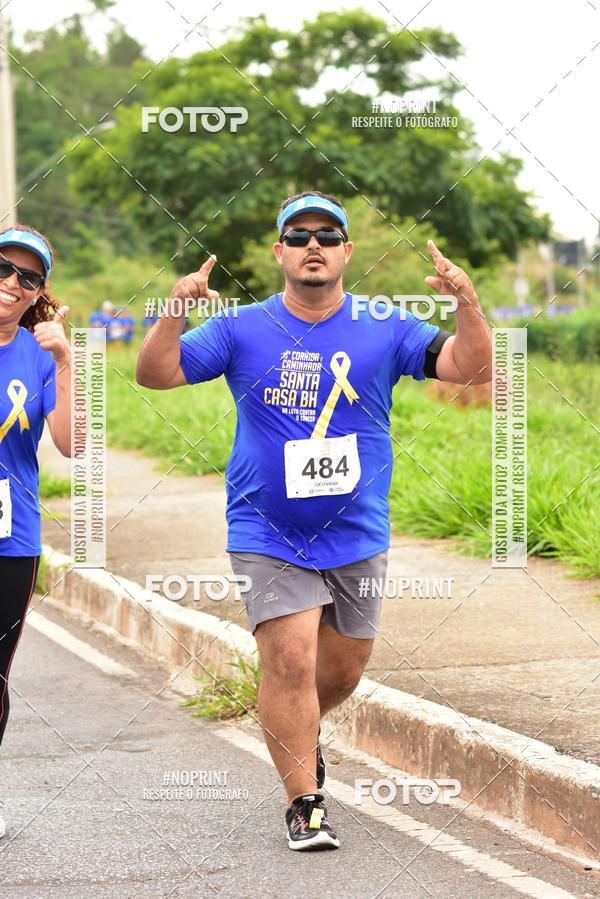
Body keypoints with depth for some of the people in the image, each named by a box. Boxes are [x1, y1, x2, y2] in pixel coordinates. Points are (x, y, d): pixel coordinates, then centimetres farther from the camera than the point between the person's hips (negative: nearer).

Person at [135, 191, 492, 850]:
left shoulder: (385, 331, 1)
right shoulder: (241, 331, 0)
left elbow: (470, 368, -7)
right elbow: (155, 375, -5)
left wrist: (467, 302, -25)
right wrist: (175, 311, -22)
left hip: (356, 535, 2)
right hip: (267, 535, -2)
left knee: (344, 664, 13)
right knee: (290, 658, -13)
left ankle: (299, 735, 45)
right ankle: (304, 803, -1)